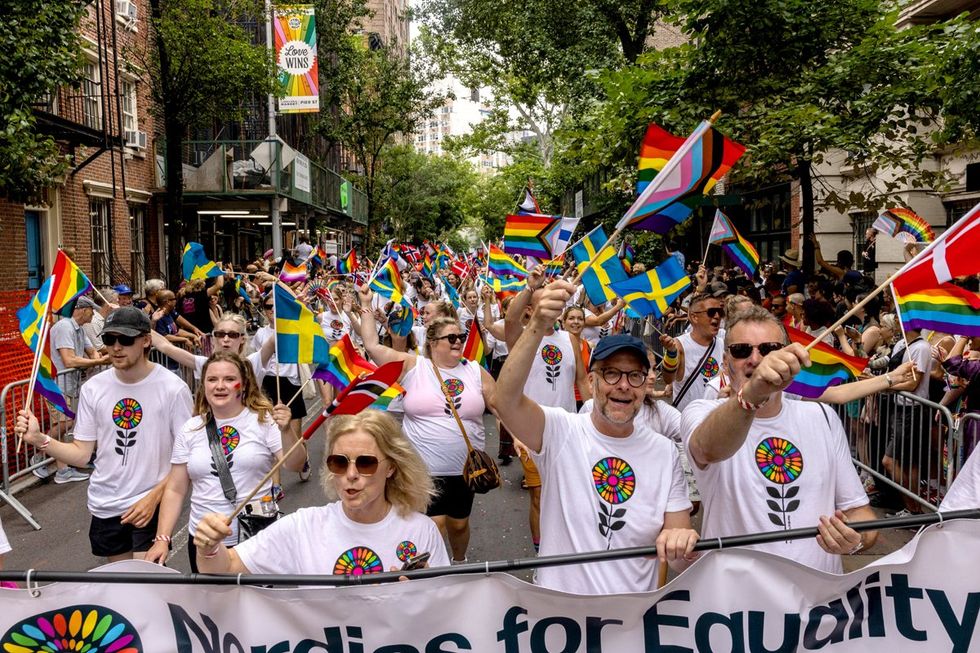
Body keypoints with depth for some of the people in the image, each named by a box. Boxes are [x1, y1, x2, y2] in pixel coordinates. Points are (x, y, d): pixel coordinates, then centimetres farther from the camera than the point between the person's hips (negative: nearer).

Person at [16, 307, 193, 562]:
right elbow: (82, 454, 3)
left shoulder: (172, 389, -14)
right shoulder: (93, 389, -1)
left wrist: (154, 496, -18)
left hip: (151, 506, -4)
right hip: (105, 506, 4)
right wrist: (39, 439, -11)